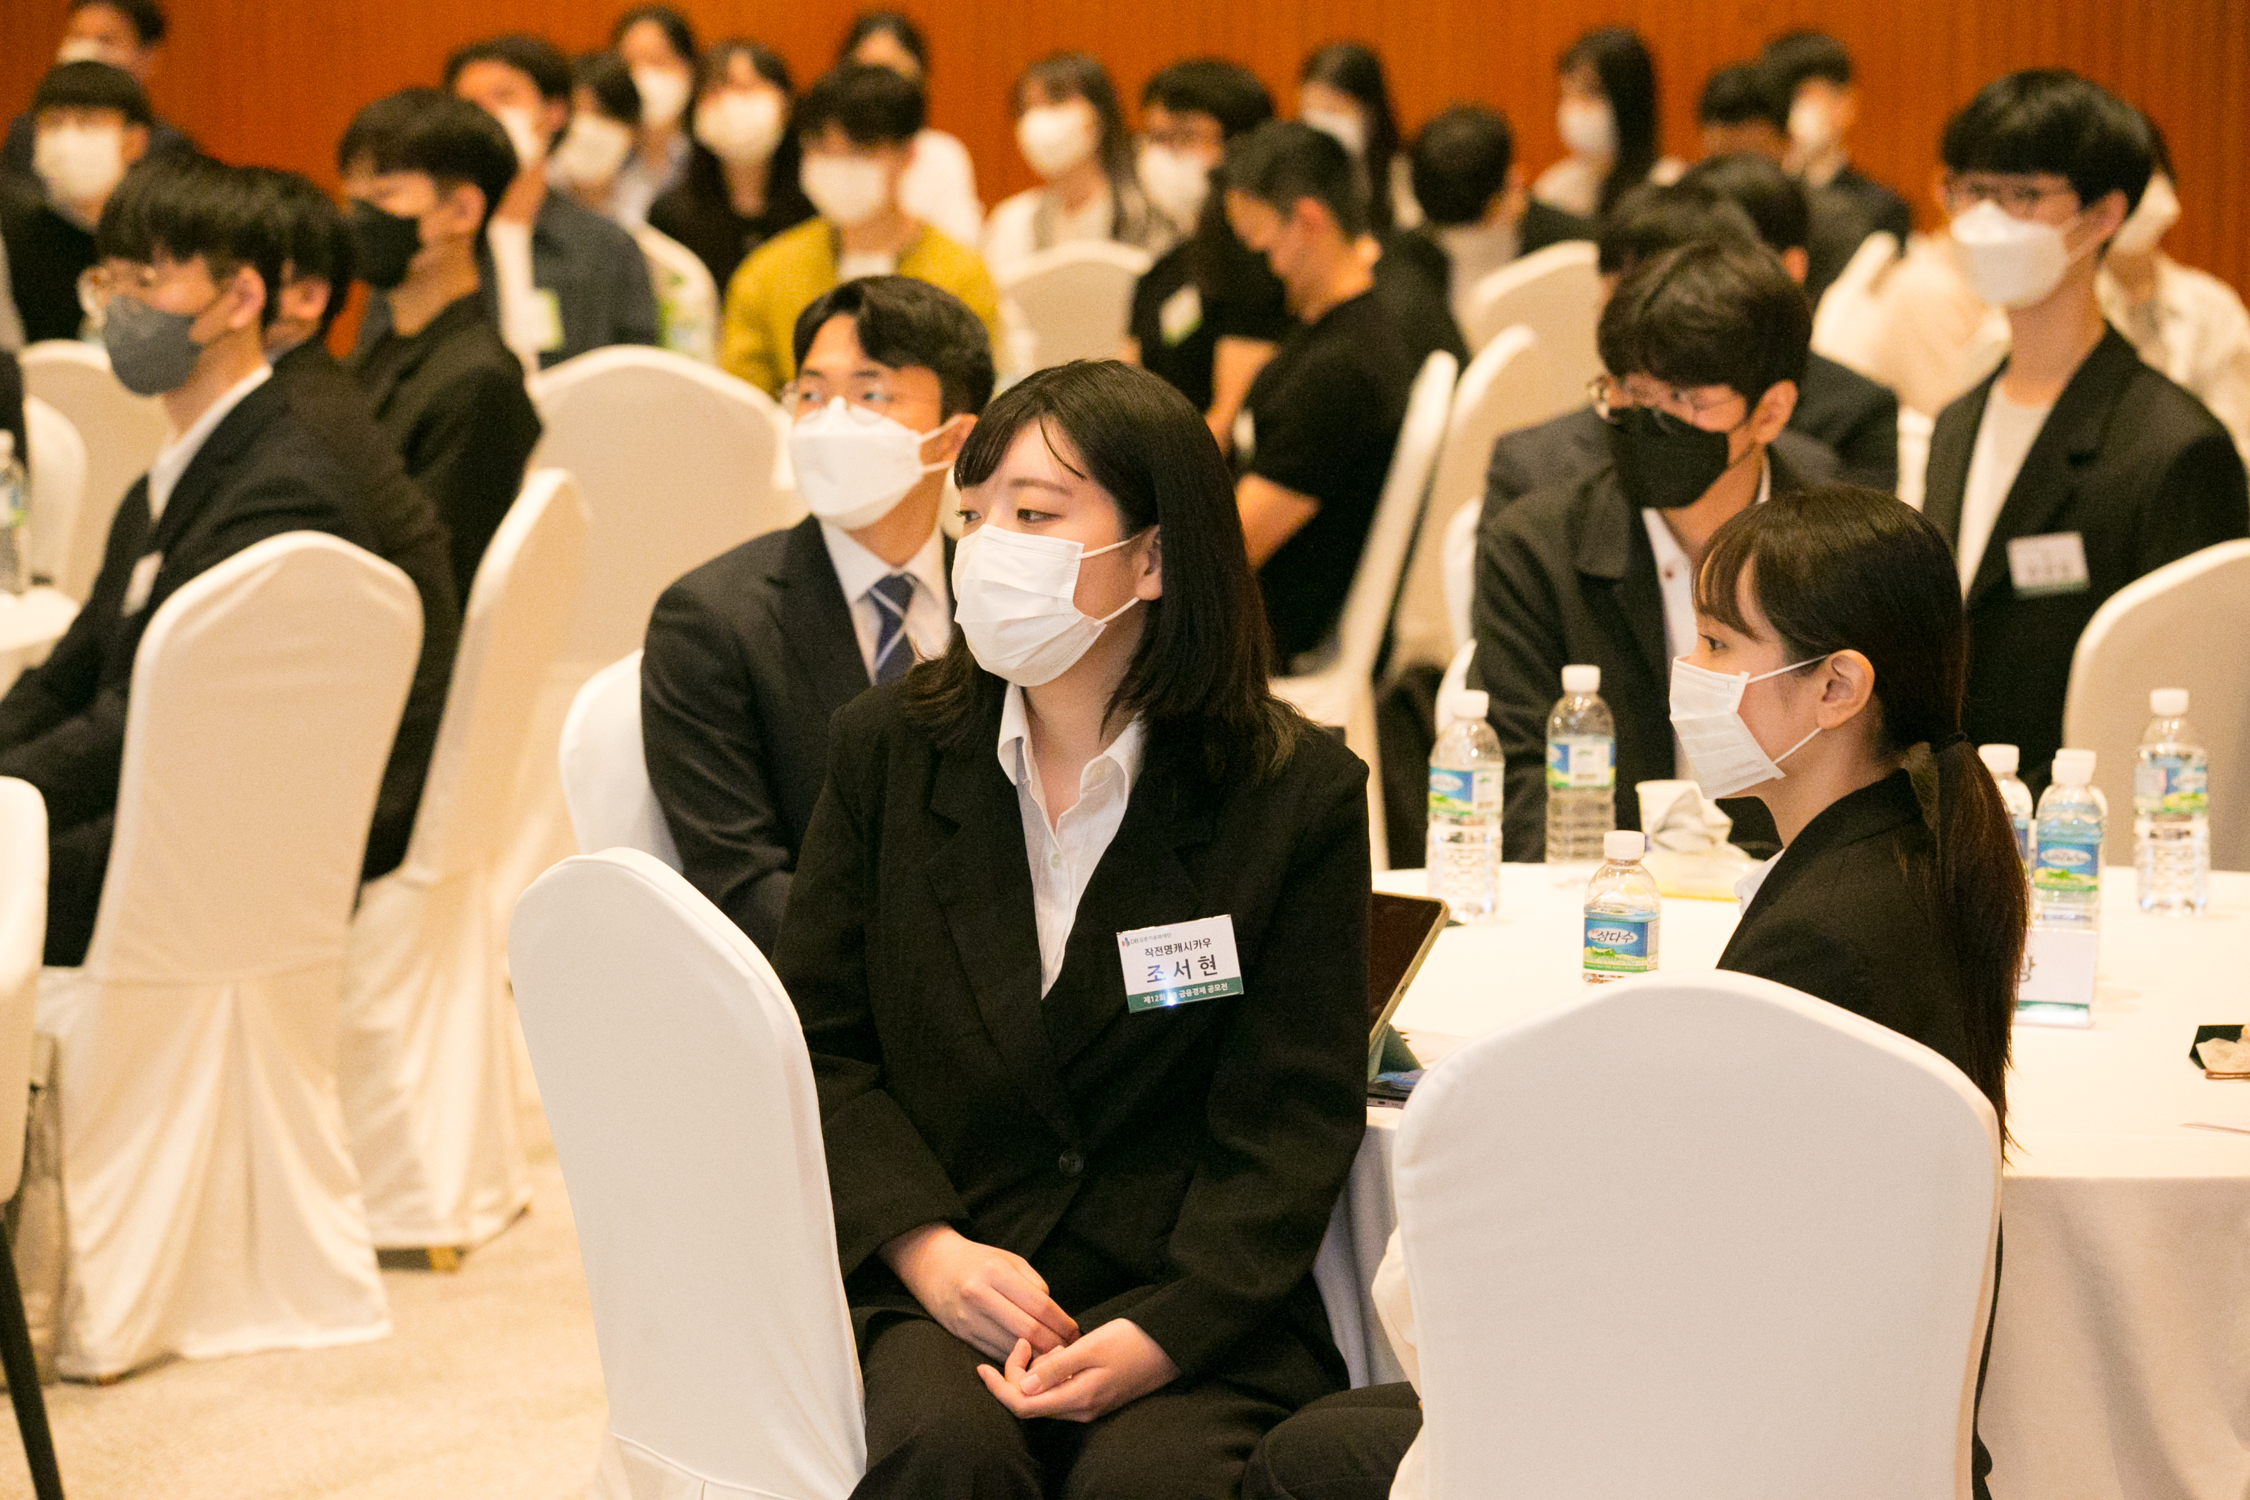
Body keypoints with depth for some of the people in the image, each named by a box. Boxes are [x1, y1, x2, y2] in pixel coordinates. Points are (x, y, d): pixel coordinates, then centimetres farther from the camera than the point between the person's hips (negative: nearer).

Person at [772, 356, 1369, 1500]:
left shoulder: (1297, 796, -1)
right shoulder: (887, 750, 7)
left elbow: (1294, 1117, -3)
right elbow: (817, 1043, 7)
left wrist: (1162, 1334, -17)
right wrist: (925, 1246, -10)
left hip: (1195, 1293, -1)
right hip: (935, 1279, 1)